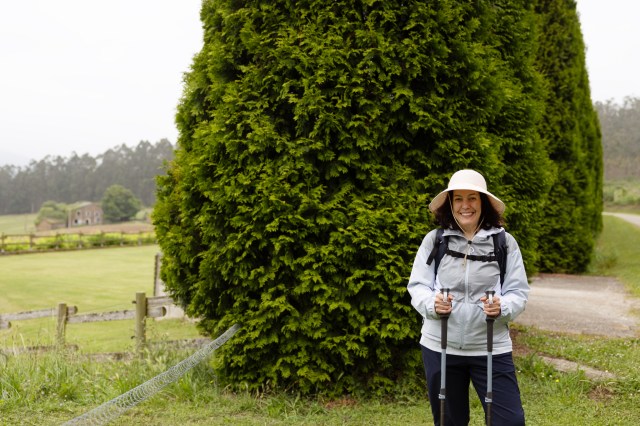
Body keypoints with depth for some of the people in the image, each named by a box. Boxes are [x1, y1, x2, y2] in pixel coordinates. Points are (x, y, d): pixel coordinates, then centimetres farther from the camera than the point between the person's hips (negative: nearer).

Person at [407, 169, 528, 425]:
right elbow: (417, 287, -1)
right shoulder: (433, 240, -2)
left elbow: (519, 293, -2)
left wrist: (501, 308, -23)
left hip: (491, 348, -1)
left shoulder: (505, 242, -3)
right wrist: (432, 304, -22)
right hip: (439, 346, 1)